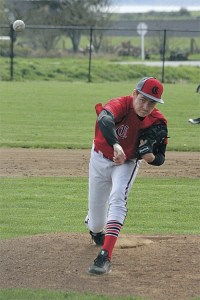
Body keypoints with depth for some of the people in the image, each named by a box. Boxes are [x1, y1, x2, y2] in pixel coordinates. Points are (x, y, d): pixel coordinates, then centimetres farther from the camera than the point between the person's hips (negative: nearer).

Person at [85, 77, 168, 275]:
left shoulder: (157, 122, -20)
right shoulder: (121, 105, -32)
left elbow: (160, 159, -10)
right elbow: (105, 119, -56)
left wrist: (150, 156, -35)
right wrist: (116, 145, -73)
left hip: (128, 163, 1)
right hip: (100, 160, -1)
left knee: (117, 199, -29)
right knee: (97, 224, 7)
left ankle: (105, 256, -36)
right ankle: (94, 228, 48)